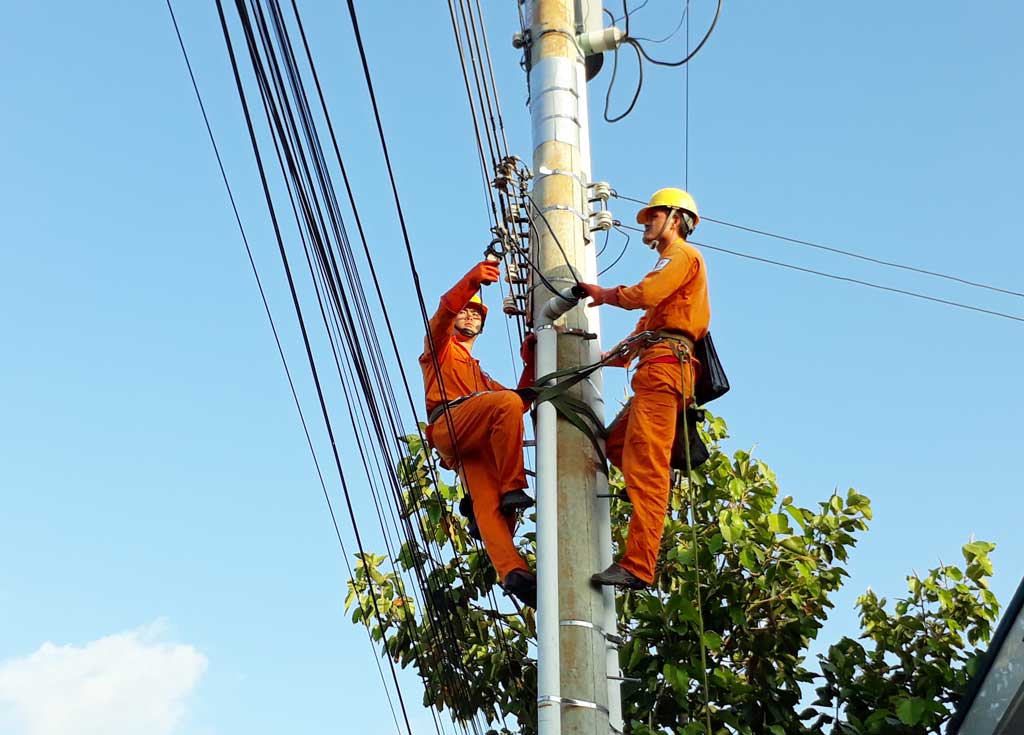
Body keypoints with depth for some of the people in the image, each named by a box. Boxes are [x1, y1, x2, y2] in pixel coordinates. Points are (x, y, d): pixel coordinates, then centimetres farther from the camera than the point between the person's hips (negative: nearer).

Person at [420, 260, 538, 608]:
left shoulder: (480, 375, 45)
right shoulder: (440, 346, 28)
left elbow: (520, 400, 32)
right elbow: (446, 310, 3)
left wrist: (530, 366, 16)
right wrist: (471, 281, -16)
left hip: (477, 442, 5)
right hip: (450, 425, -5)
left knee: (489, 505, -19)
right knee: (507, 403, -32)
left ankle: (510, 572, -41)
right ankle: (512, 488, -34)